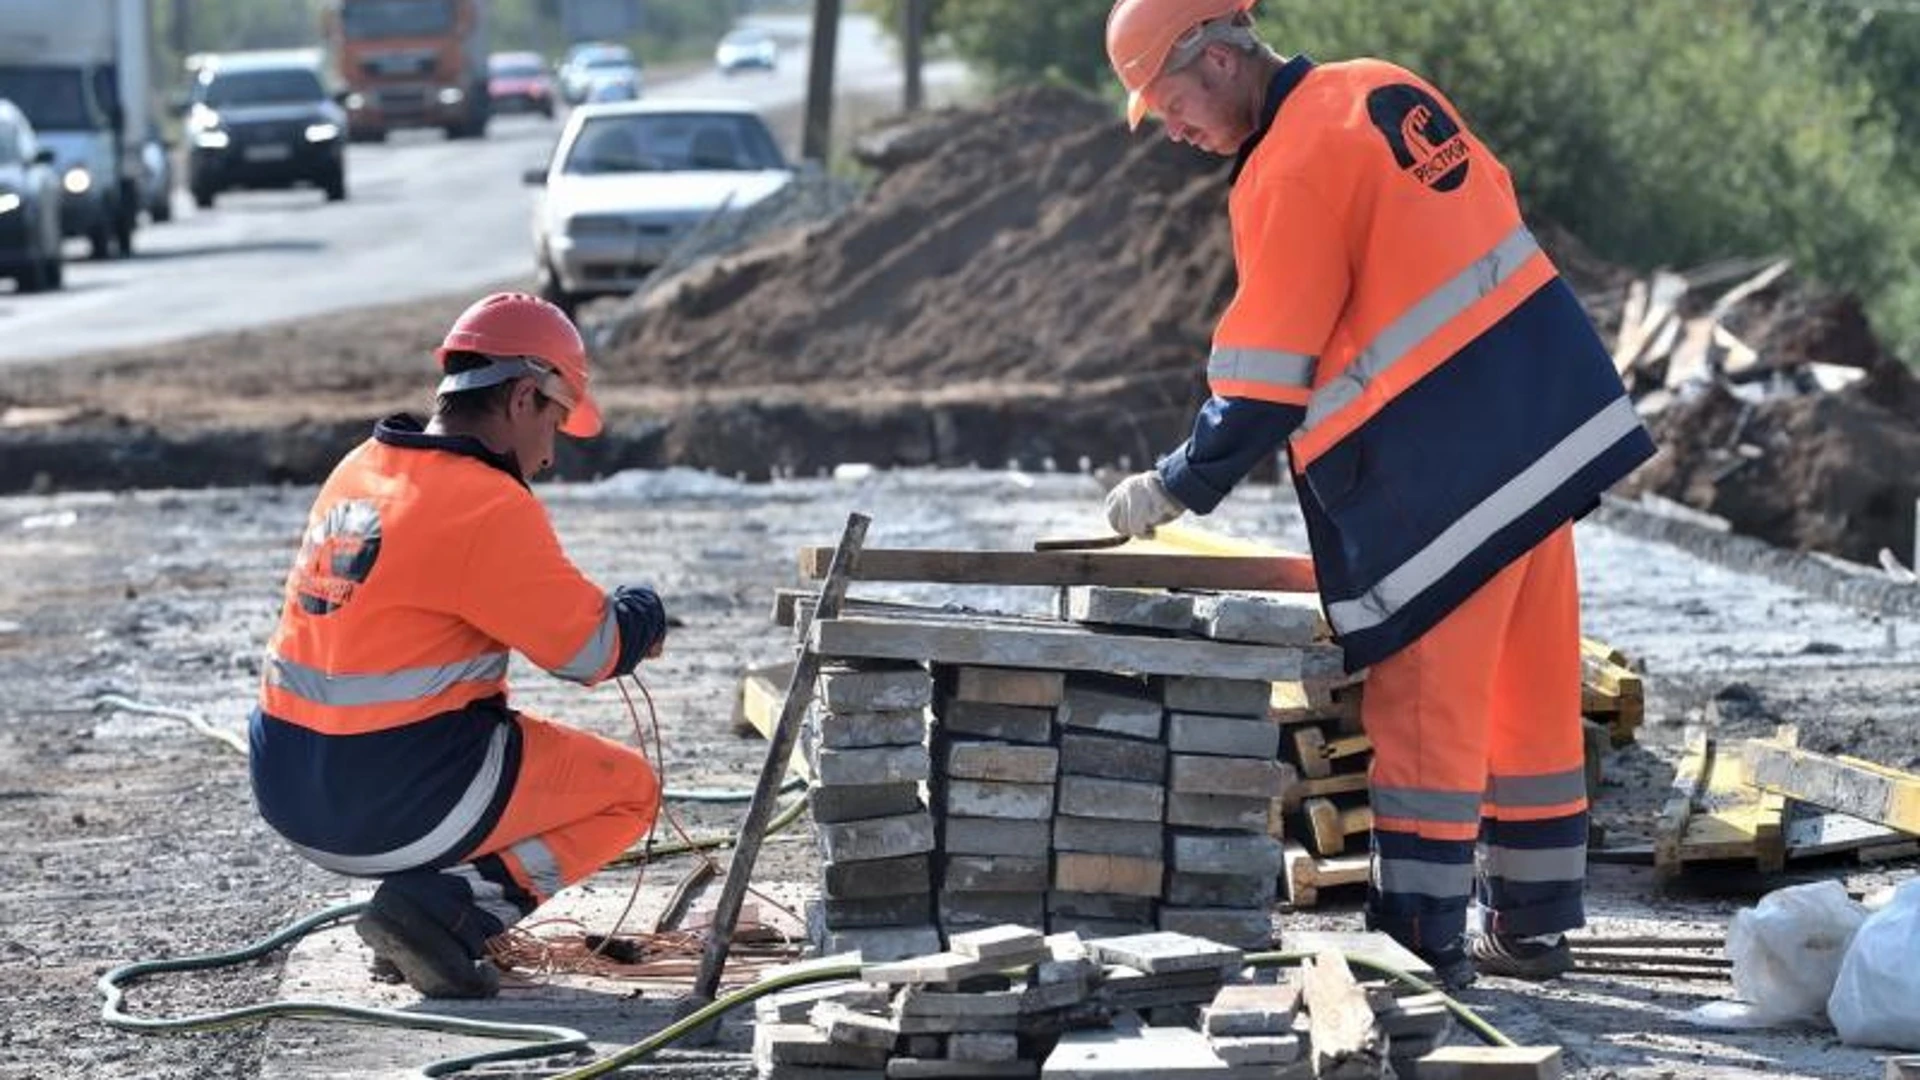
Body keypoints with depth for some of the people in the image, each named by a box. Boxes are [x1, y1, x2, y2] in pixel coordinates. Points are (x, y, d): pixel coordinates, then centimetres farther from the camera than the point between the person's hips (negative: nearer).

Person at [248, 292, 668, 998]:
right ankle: (447, 911, -8)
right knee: (629, 788, 7)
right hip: (385, 811, -8)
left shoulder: (360, 470, 10)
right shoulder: (487, 505, -16)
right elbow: (594, 651, -11)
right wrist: (640, 615, 13)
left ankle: (423, 906, 12)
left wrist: (601, 615, 17)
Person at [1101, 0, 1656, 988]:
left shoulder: (1290, 172, -14)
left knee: (1422, 700, -3)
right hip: (1549, 419, 9)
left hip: (1445, 466, -9)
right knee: (1532, 682, 14)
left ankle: (1422, 940, 0)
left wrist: (1173, 491, -2)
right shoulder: (1383, 92, 9)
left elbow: (1261, 387, -13)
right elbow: (1491, 207, 19)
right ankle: (1532, 925, 23)